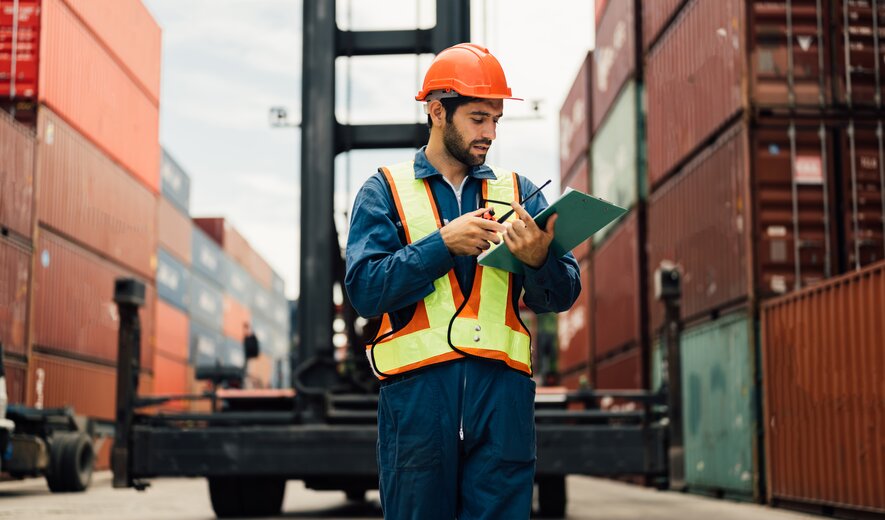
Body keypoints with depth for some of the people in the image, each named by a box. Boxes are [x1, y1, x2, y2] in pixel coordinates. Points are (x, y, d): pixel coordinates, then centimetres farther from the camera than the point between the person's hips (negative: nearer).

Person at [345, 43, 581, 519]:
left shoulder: (516, 190, 16)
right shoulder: (386, 190, 9)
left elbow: (560, 296, 6)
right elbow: (365, 290, -5)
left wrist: (539, 260, -16)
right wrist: (444, 242, -13)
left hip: (502, 390, 2)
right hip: (417, 390, -2)